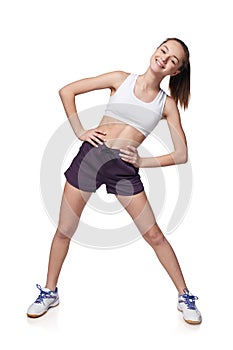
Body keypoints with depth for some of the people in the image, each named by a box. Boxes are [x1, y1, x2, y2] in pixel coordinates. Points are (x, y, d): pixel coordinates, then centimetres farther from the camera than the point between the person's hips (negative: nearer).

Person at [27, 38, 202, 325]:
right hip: (90, 154, 1)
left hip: (125, 169, 0)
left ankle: (184, 296, 21)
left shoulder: (167, 104, 5)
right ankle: (49, 293, 29)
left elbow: (181, 155, 2)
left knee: (154, 235, 2)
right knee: (64, 231, 7)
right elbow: (67, 91, 5)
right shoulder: (121, 79, 4)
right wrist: (80, 131, -2)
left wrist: (142, 162, -5)